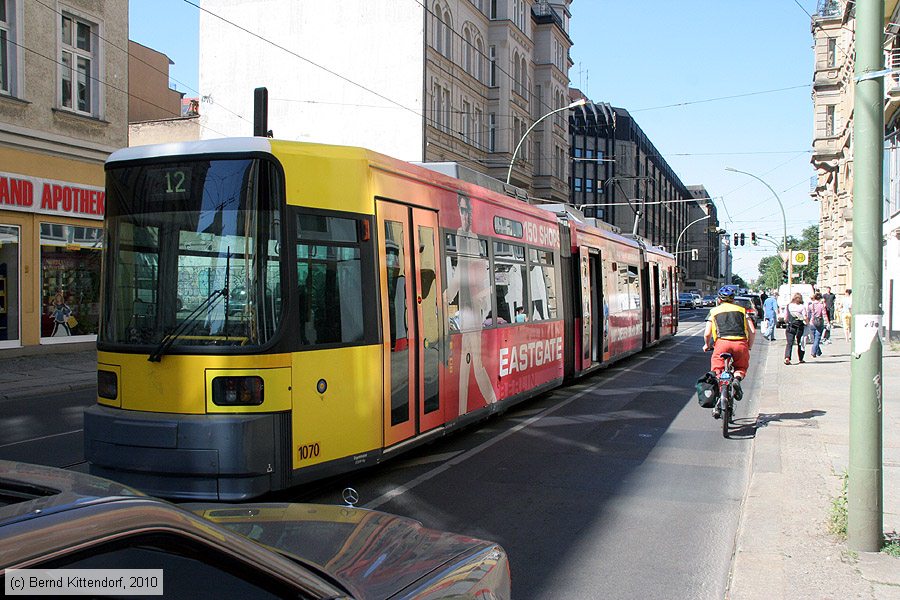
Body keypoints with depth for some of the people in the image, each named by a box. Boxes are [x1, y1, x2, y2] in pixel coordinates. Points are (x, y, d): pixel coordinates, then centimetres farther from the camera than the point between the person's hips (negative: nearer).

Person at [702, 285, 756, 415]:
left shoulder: (714, 311, 18)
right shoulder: (741, 310, 21)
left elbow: (707, 333, 8)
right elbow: (752, 331, 12)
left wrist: (707, 345, 27)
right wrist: (749, 346, 27)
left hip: (722, 342, -1)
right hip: (741, 343, 1)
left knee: (716, 371, 10)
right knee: (741, 368, 26)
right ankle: (737, 379, -8)